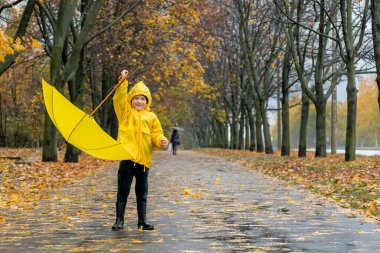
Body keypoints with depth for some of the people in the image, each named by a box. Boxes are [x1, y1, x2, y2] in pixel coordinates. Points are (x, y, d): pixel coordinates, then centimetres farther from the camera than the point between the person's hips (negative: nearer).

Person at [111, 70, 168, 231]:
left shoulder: (151, 117, 11)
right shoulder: (125, 113, 6)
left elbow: (156, 134, 9)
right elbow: (119, 99, -7)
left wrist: (161, 141, -12)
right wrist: (123, 82, -16)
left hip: (144, 159, 2)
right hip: (127, 157, -2)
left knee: (142, 192, 11)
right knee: (123, 191, 2)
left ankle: (142, 221, 19)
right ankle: (119, 221, 10)